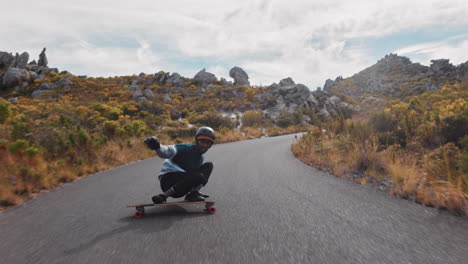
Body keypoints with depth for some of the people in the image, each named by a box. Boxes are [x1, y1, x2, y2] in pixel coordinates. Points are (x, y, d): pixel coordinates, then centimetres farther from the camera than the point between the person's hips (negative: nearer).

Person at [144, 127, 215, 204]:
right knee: (198, 176, -34)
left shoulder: (201, 157, 13)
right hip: (169, 179, -7)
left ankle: (193, 193, -11)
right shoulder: (186, 148, -11)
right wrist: (157, 147, -47)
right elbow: (168, 151, -27)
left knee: (209, 165, -1)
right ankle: (163, 196, -24)